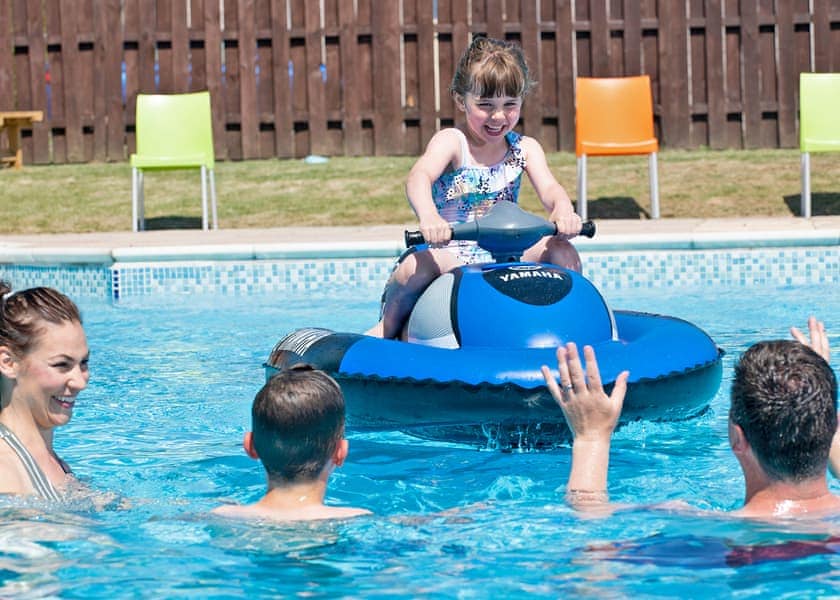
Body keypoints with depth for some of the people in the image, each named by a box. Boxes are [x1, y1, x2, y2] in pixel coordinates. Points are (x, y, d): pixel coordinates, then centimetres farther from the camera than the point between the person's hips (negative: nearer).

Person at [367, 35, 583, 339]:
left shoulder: (525, 148, 7)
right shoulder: (451, 142, -7)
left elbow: (549, 188, -7)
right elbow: (419, 177, -26)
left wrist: (564, 211, -34)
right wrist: (428, 216, -49)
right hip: (450, 252, -3)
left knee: (564, 252, -18)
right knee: (417, 266, -34)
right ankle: (389, 324, -4)